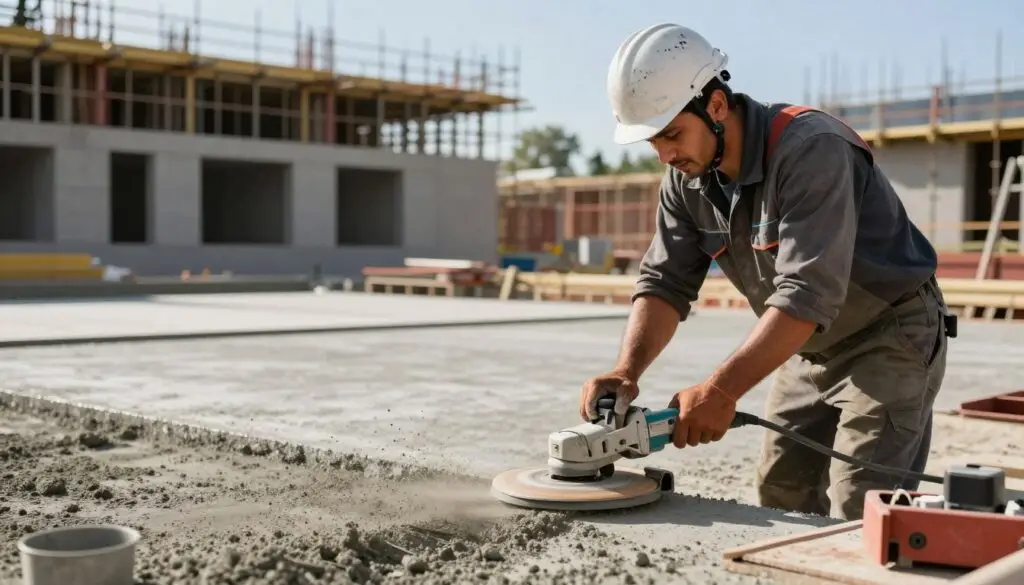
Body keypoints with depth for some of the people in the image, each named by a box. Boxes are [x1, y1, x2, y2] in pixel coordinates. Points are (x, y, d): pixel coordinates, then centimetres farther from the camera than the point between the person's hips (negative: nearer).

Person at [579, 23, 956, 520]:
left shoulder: (811, 151, -29)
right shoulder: (686, 177, -5)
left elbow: (807, 293, -37)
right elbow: (666, 281, -7)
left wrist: (721, 390, -42)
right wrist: (626, 371, -24)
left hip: (889, 342, -7)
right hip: (808, 349, 8)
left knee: (856, 520, -13)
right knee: (780, 508, 10)